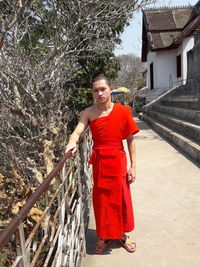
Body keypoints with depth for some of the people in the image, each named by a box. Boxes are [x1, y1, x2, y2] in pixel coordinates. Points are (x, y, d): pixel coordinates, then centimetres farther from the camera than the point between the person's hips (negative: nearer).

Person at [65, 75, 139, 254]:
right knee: (101, 198, 11)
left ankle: (122, 234, 34)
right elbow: (77, 132, -16)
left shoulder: (123, 111, -7)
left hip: (117, 160, -1)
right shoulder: (89, 113, -4)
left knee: (120, 197, 10)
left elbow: (130, 139, -4)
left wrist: (133, 166, -5)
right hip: (98, 160, 1)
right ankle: (106, 235, 33)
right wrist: (72, 142, -39)